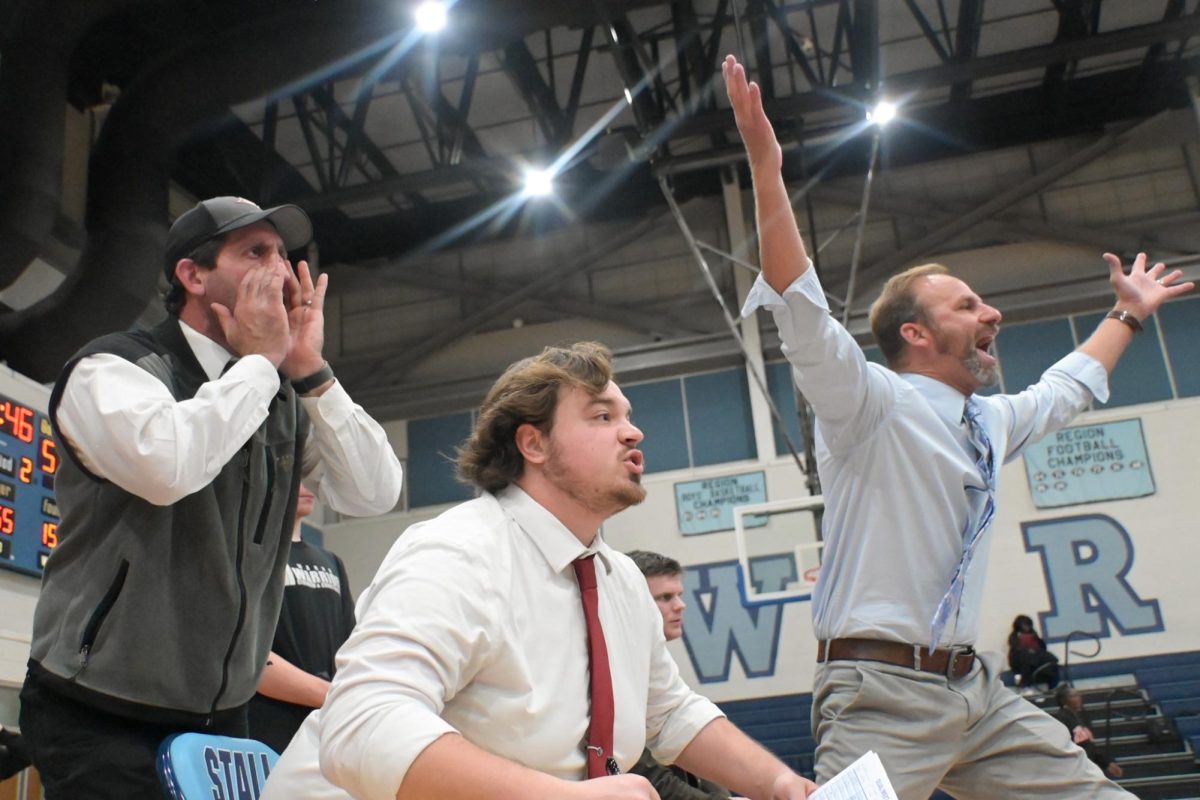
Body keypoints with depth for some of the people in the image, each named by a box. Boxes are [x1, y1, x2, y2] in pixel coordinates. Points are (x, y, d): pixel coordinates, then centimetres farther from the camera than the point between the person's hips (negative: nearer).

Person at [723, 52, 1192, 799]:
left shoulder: (989, 422, 15)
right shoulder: (871, 403, -7)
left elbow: (1067, 389, 36)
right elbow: (802, 309, -21)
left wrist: (1128, 313, 47)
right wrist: (766, 168, -29)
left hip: (978, 689, 8)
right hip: (883, 692, -7)